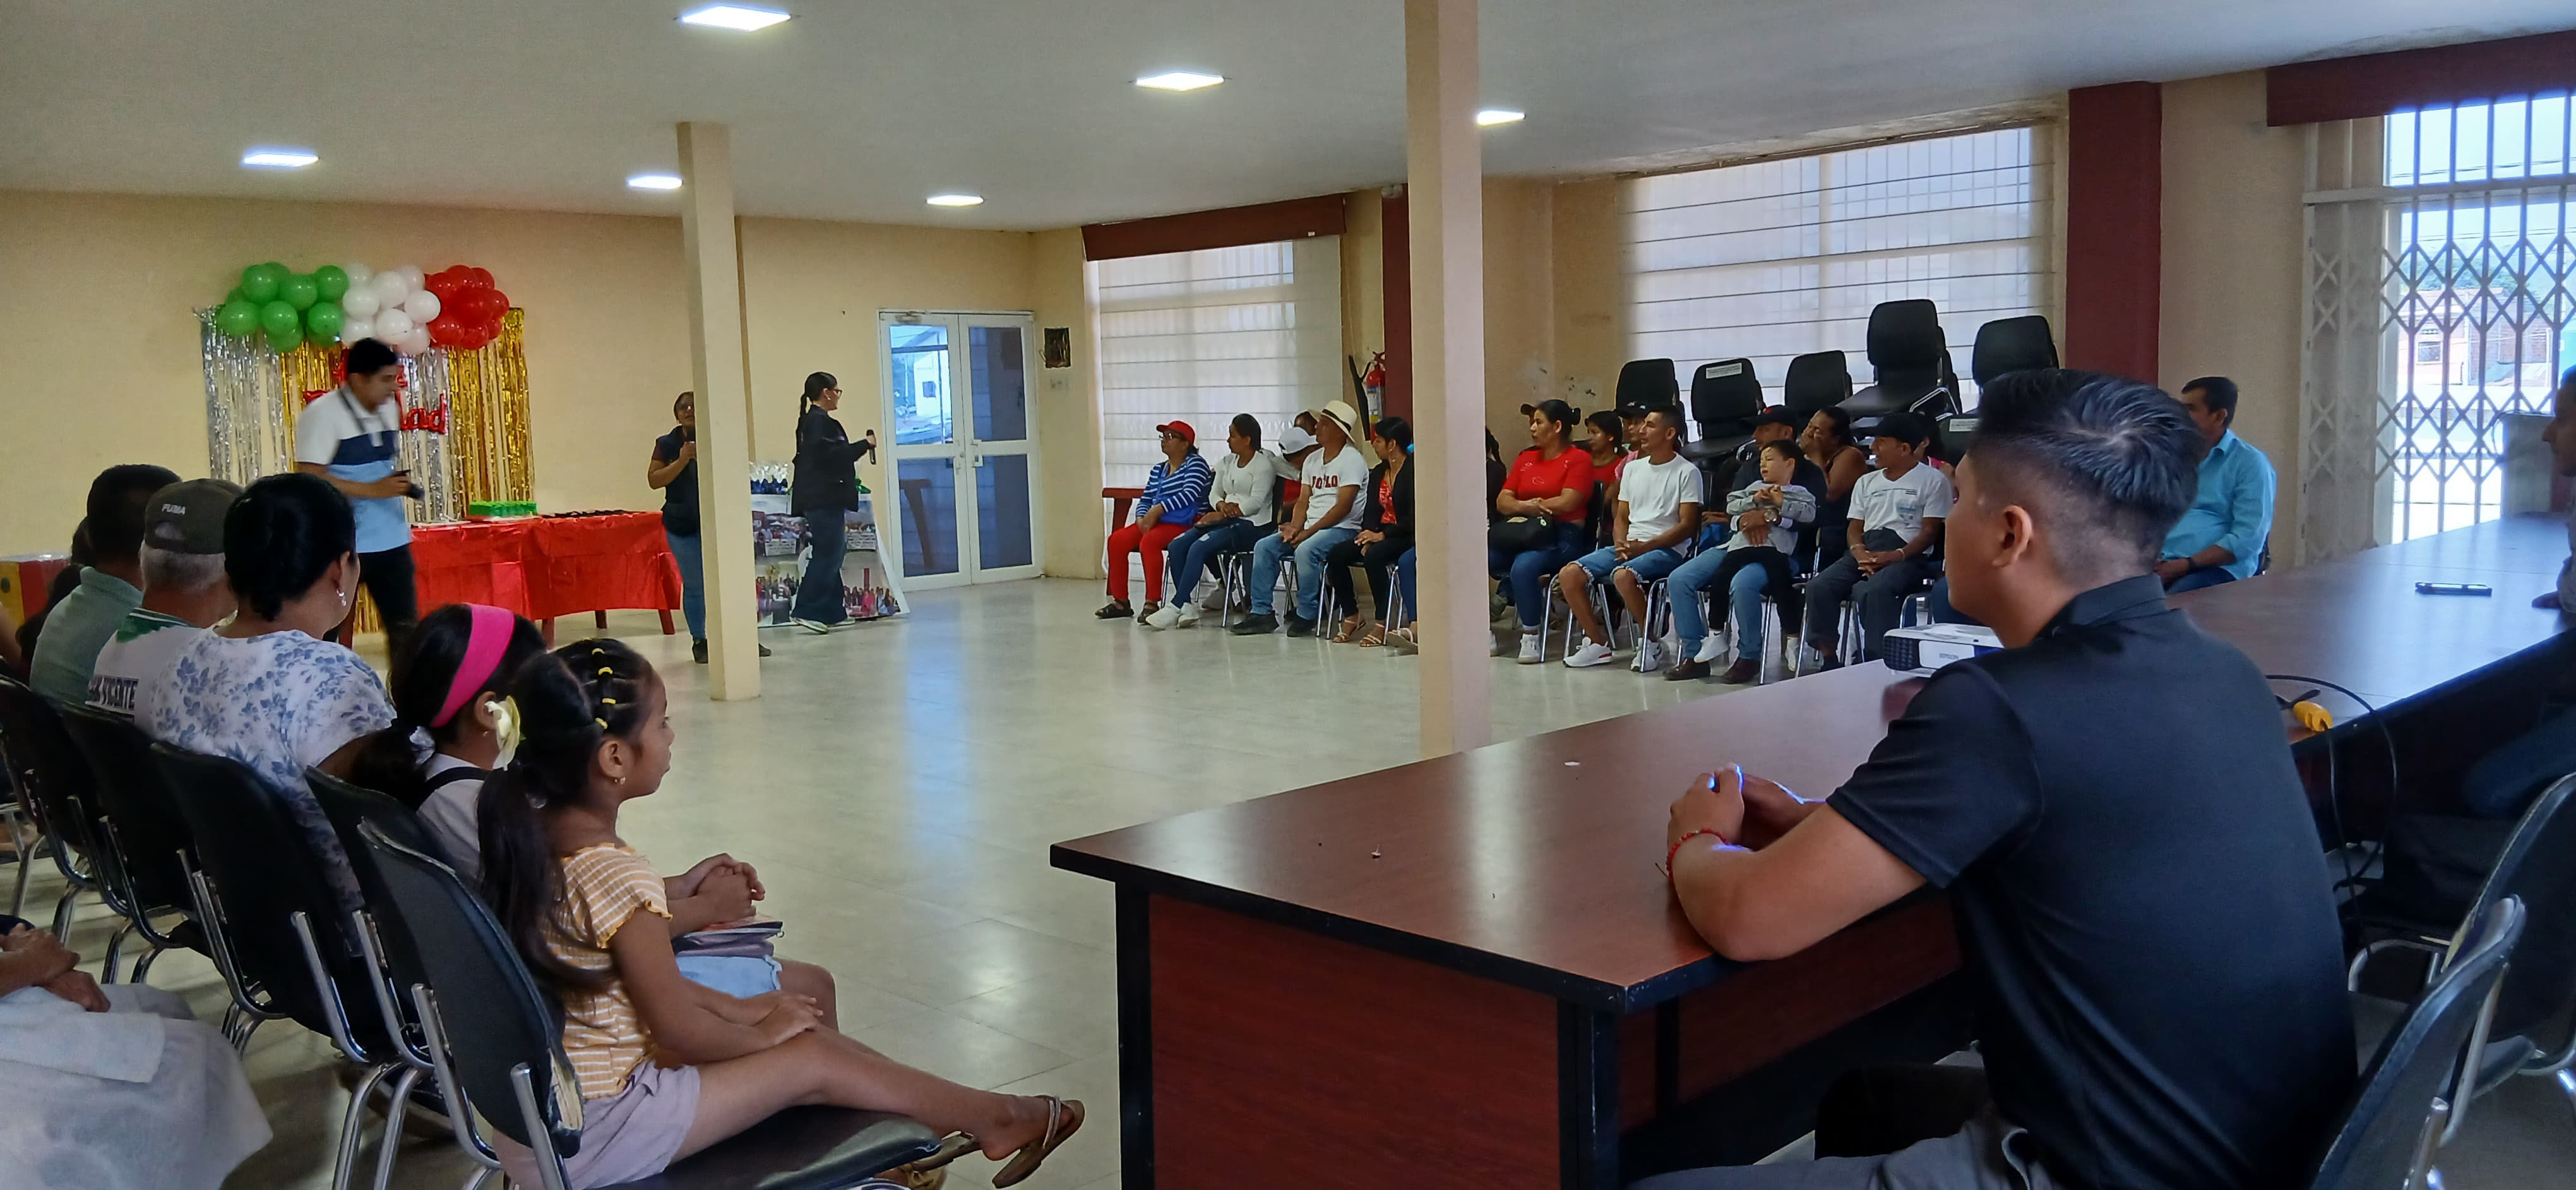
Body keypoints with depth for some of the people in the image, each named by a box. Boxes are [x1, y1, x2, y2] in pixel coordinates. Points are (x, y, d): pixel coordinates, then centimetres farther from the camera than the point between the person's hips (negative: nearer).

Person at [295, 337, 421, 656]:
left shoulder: (390, 408, 9)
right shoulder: (322, 414, -14)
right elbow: (309, 477, -19)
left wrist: (399, 482, 6)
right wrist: (374, 490, -22)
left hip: (391, 538, 7)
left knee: (405, 624, 5)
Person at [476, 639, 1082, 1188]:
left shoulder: (533, 842, 2)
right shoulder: (617, 875, -26)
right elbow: (681, 1031, -20)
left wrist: (739, 1009, 13)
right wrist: (762, 1032, -1)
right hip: (594, 1131, -9)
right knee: (812, 1059, 0)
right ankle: (992, 1117, 15)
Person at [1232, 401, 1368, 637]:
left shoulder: (1351, 459, -8)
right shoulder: (1312, 460, 16)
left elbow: (1344, 506, -16)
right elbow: (1304, 501, 13)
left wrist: (1309, 532, -20)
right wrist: (1295, 527, -8)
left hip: (1343, 528, -8)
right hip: (1311, 528, 8)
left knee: (1306, 550, -35)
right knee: (1264, 546, -7)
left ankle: (1306, 616, -20)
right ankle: (1261, 613, -7)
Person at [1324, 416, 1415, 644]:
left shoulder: (1413, 471, -12)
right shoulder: (1378, 473, 13)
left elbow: (1414, 518, -18)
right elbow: (1371, 511, 9)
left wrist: (1381, 535, -21)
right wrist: (1368, 537, -10)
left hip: (1405, 536, -8)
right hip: (1380, 534, 8)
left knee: (1373, 556, -36)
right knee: (1334, 555, -13)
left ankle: (1383, 623, -24)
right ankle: (1351, 616, -1)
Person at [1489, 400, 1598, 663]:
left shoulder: (1579, 459, 0)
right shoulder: (1525, 459, 19)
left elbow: (1567, 503, -12)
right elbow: (1502, 501, 13)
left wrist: (1525, 506, -1)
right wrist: (1529, 507, -9)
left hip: (1561, 535, -6)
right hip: (1521, 534, 6)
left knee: (1523, 567, -36)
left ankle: (1531, 636, -22)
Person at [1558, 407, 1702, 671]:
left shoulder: (1687, 472, -3)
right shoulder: (1632, 467, 17)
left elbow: (1687, 525, -9)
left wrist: (1645, 546, -17)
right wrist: (1621, 545, -4)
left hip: (1666, 550, -7)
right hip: (1628, 546, 7)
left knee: (1623, 575, -37)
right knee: (1569, 574, -13)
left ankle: (1650, 644, -17)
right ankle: (1598, 644, -2)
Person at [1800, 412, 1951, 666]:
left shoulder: (1932, 480, 6)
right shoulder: (1867, 482, 24)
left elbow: (1930, 531, -2)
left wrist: (1896, 556, -18)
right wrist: (1859, 551, -7)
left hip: (1908, 555, -6)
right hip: (1865, 552, 6)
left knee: (1874, 590, -38)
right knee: (1819, 586, -22)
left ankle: (1876, 661, -34)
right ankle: (1827, 659, -17)